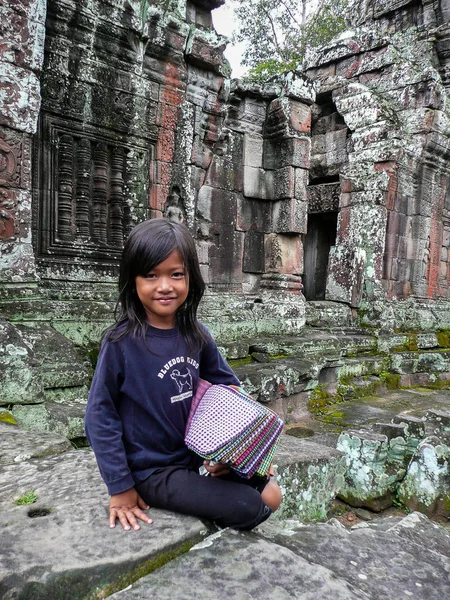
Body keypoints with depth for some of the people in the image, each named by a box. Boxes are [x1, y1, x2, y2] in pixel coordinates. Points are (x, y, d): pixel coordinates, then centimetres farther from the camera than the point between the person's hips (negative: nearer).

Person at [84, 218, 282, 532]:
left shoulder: (196, 335, -5)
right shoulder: (122, 343, -20)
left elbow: (228, 386, 6)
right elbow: (100, 416, -14)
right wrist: (120, 487, -11)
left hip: (200, 456, 5)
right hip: (154, 471, -5)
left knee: (271, 495, 4)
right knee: (250, 509, -13)